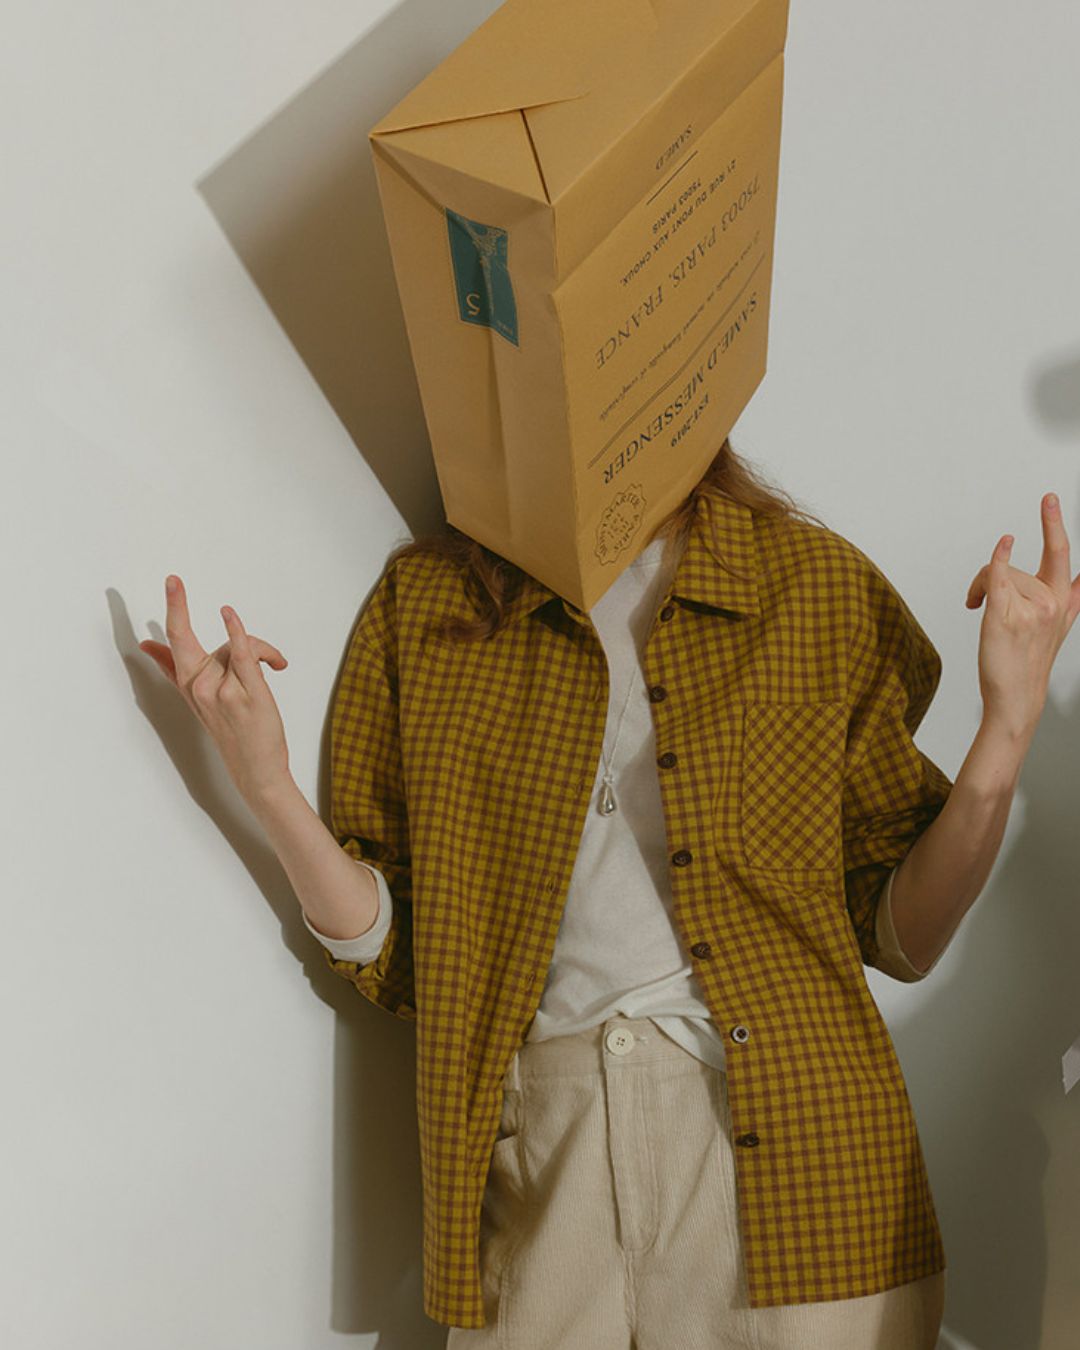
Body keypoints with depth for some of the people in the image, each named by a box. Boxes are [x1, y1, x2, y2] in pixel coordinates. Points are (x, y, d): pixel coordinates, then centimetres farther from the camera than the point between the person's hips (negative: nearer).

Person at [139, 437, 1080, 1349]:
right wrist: (267, 788, -10)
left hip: (787, 1151, 0)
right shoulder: (420, 604, 5)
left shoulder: (824, 589, 2)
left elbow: (901, 939, 3)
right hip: (535, 1164, 1)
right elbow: (396, 958, 4)